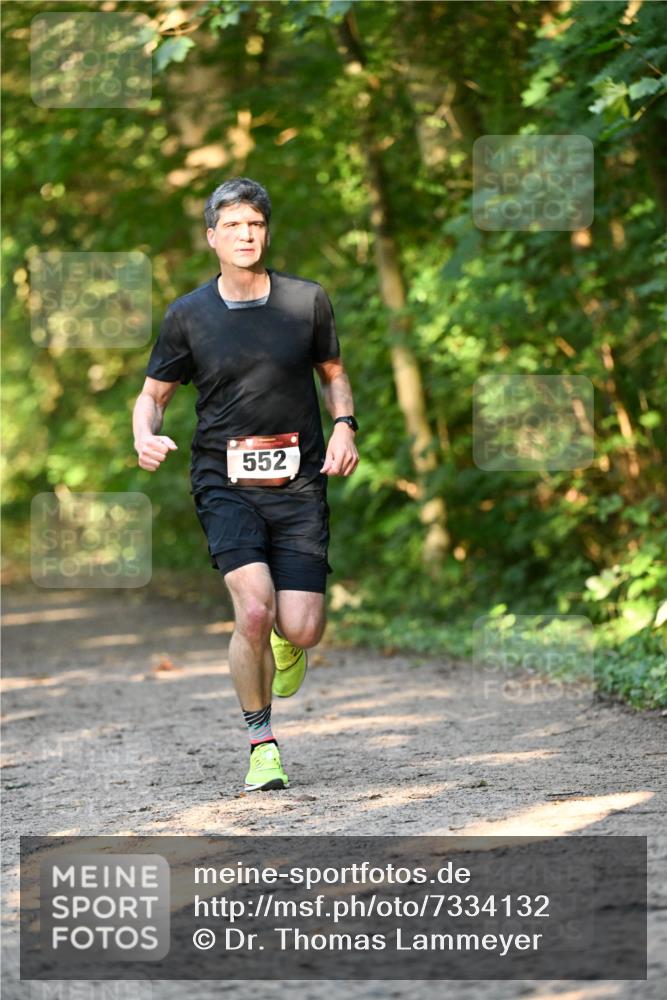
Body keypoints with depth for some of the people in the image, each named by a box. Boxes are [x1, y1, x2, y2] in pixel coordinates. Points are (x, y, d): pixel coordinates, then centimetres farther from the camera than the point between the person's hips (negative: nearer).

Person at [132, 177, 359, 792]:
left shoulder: (307, 301, 4)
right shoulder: (187, 315, 3)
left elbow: (333, 373, 20)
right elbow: (153, 395, 13)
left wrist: (344, 426, 1)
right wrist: (146, 437, -9)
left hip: (299, 482, 1)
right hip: (225, 482, -1)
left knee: (302, 629, -9)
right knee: (254, 611, -22)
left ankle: (286, 640, 32)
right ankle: (261, 743, -1)